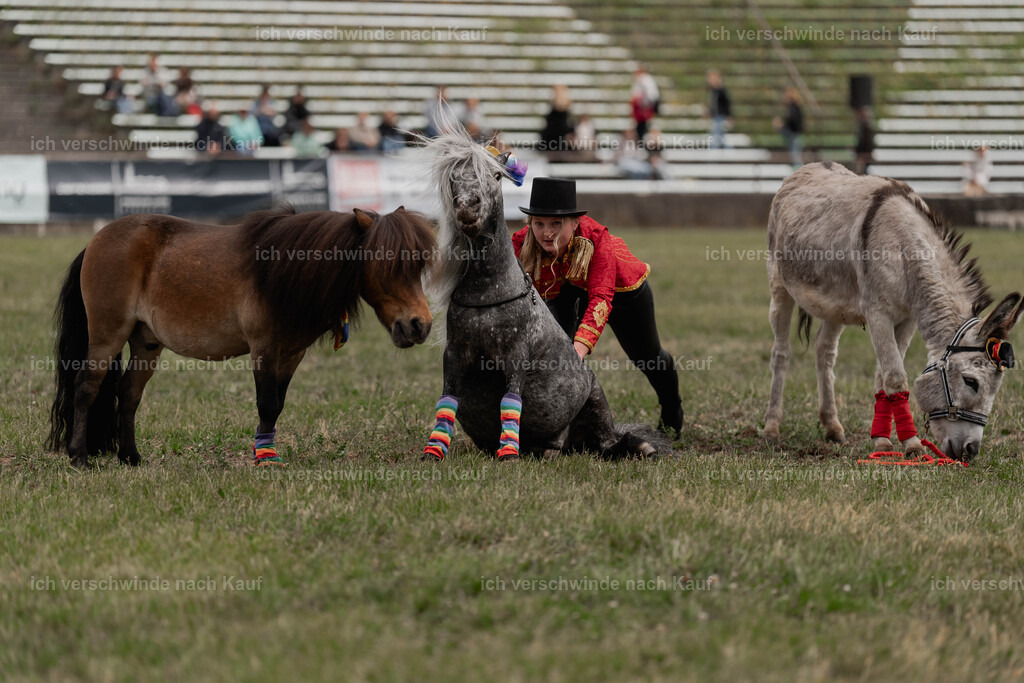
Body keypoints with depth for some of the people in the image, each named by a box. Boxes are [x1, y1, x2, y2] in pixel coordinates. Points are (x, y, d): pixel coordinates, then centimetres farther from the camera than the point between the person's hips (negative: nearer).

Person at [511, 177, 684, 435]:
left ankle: (672, 412, 51)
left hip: (622, 286, -2)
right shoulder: (522, 245, -34)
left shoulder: (596, 238, -45)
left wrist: (580, 347, -66)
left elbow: (601, 299, -52)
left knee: (645, 355, 21)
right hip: (566, 291, 2)